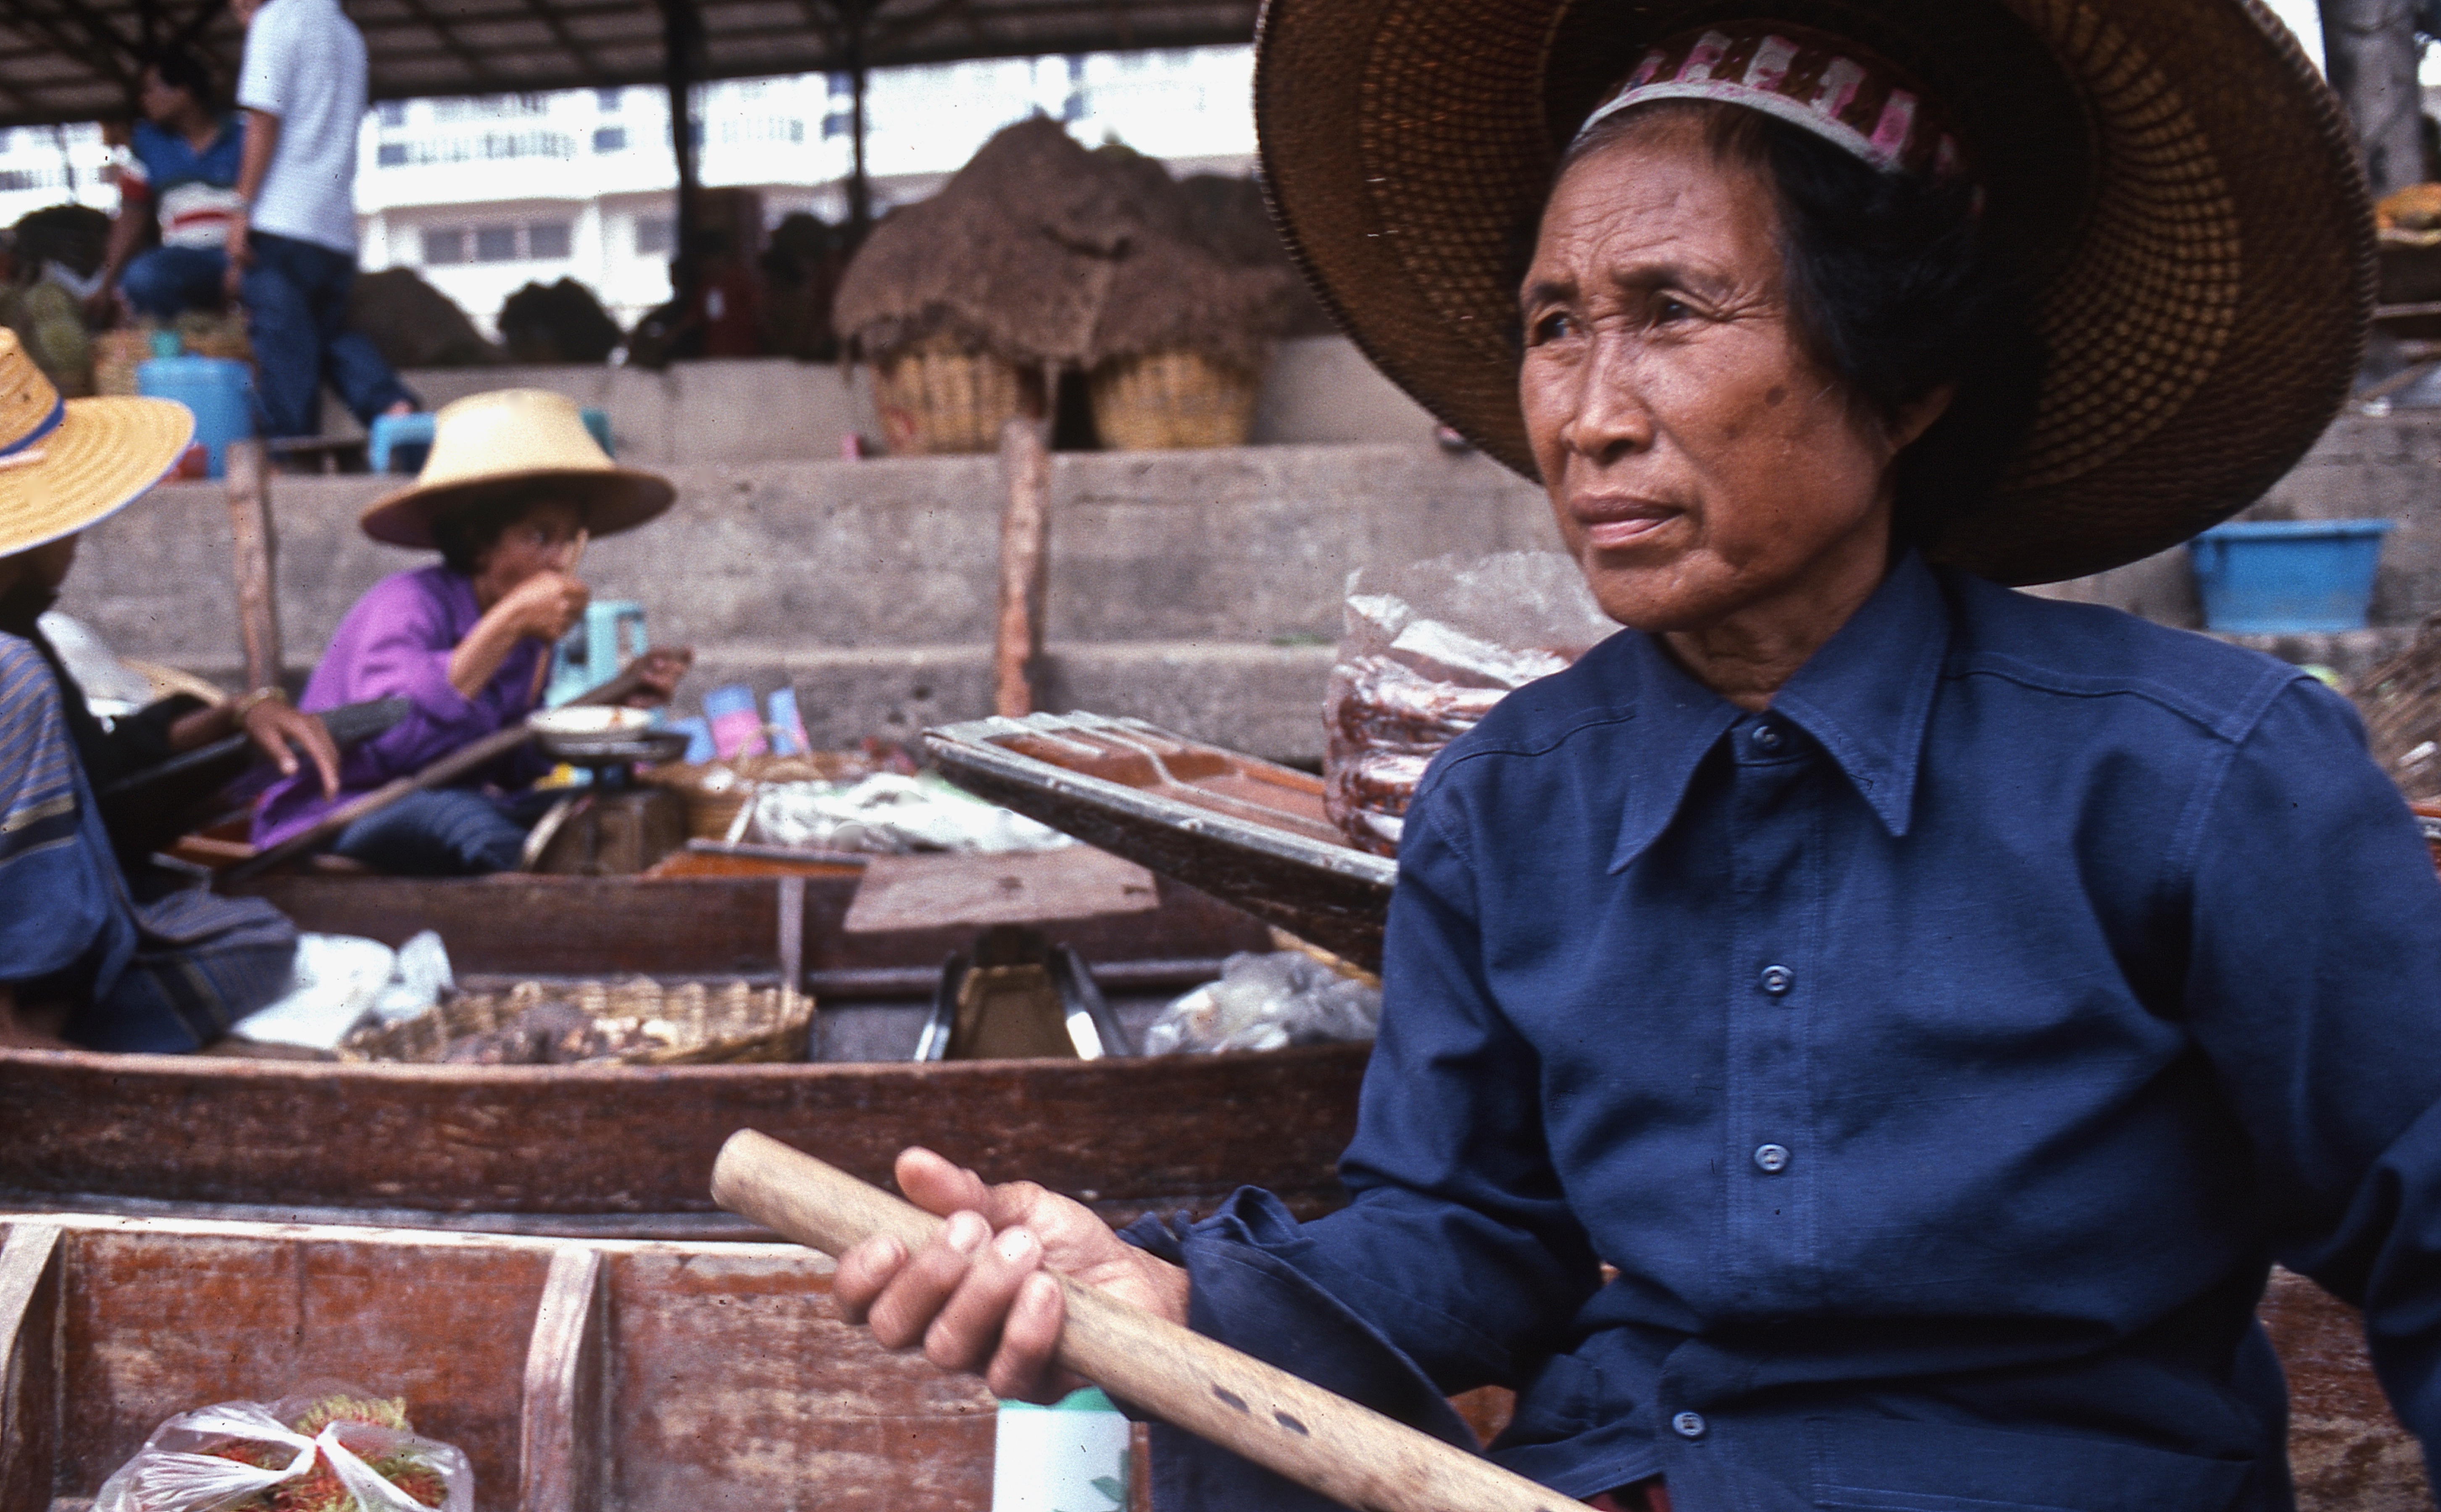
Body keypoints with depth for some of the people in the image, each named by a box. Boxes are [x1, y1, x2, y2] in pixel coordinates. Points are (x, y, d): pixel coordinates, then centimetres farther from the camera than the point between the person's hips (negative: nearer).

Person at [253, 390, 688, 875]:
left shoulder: (528, 634, 4)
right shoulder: (408, 604, -18)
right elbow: (390, 740, -38)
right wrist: (509, 624, -34)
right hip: (329, 831, -7)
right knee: (472, 825, -36)